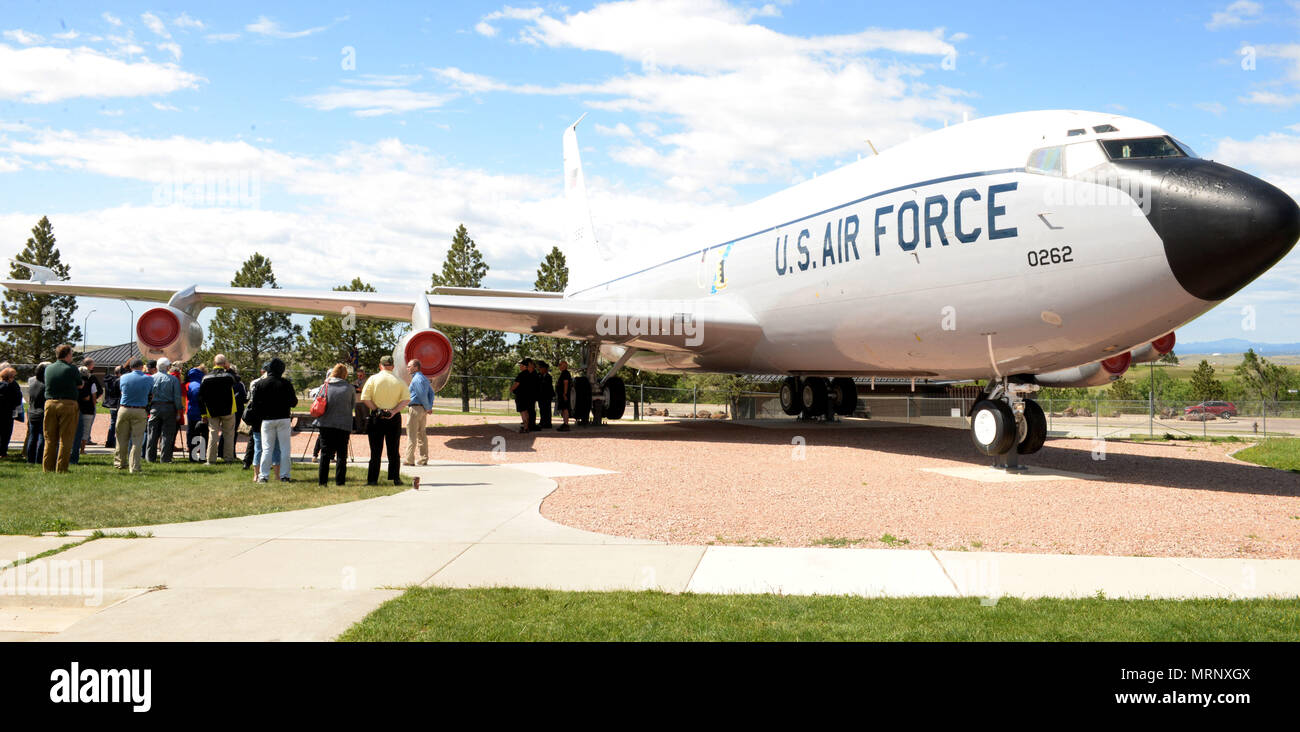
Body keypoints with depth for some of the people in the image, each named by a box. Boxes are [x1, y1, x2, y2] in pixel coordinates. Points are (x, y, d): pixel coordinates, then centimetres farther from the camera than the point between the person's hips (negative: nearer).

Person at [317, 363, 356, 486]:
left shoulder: (325, 386, 3)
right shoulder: (350, 388, -1)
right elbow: (353, 405, 8)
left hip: (326, 424, 2)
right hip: (344, 425, -1)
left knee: (325, 453, 8)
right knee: (341, 454, 5)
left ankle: (322, 480, 9)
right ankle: (340, 481, 3)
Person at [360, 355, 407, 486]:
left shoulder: (373, 379, -1)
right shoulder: (399, 381, 3)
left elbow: (365, 398, -9)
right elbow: (406, 398, -5)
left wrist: (376, 410, -6)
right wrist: (394, 411, -10)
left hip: (376, 417, -1)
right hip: (394, 418, 1)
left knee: (375, 450, 4)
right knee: (393, 450, 9)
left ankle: (372, 479, 5)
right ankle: (395, 478, 9)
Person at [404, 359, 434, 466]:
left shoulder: (416, 379, -14)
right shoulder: (424, 378, 16)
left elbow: (422, 395, -20)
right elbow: (431, 393, 15)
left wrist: (427, 408, -10)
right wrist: (430, 407, 7)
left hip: (415, 408, -9)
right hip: (423, 409, 9)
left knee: (412, 435, -4)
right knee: (422, 434, 11)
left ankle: (409, 460, -1)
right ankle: (423, 459, 12)